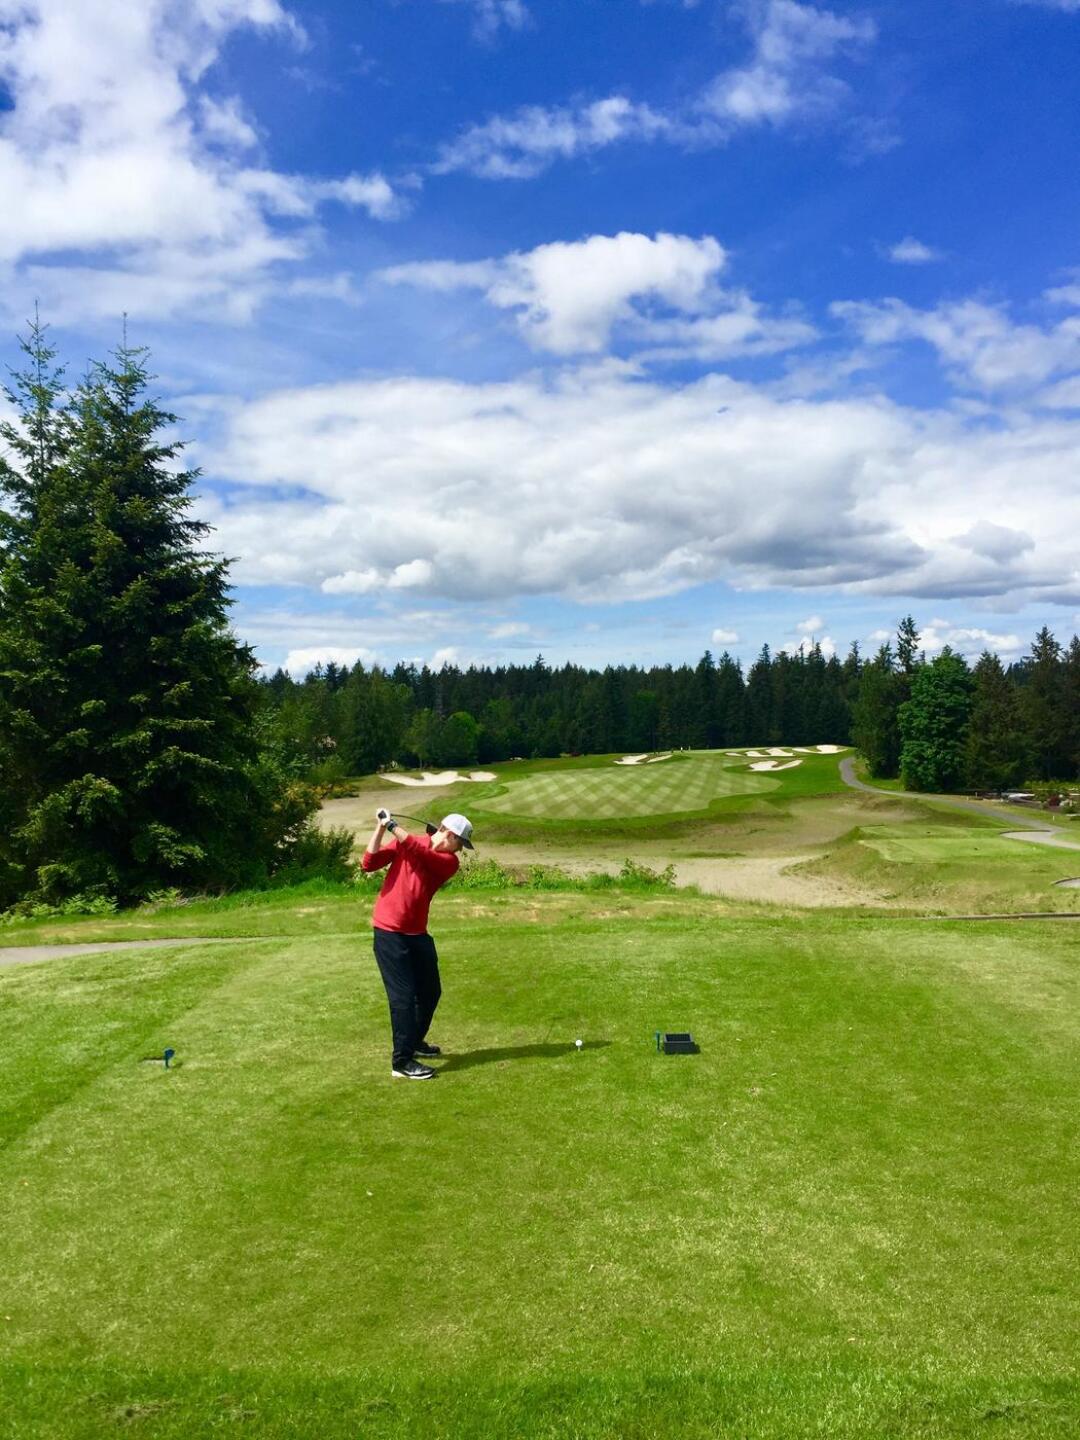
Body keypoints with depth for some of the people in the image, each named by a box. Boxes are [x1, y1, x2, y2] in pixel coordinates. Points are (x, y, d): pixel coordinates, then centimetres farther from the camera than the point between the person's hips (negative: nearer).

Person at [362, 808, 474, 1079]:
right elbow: (369, 863, -10)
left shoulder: (449, 861, -2)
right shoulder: (402, 843, -3)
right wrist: (380, 829, -18)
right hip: (389, 933, -5)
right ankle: (402, 1062, -4)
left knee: (430, 992, 14)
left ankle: (415, 1042, 37)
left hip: (417, 934, 5)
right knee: (403, 995, -9)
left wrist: (392, 825, -22)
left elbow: (419, 852, -20)